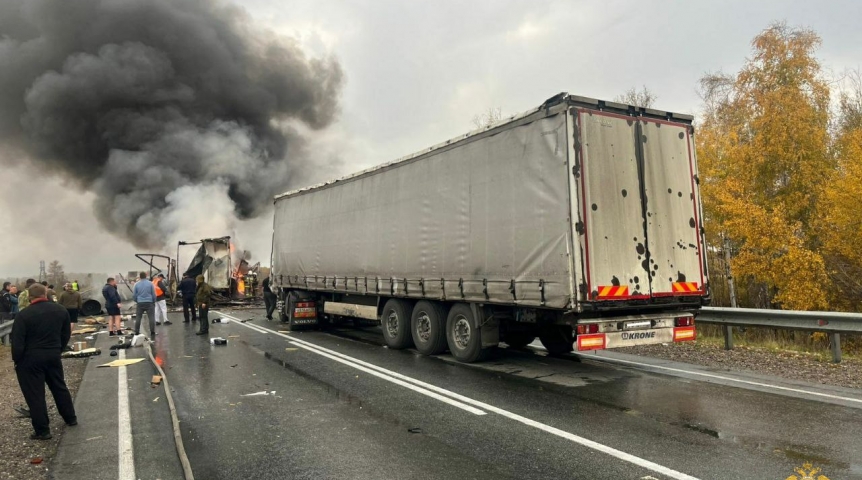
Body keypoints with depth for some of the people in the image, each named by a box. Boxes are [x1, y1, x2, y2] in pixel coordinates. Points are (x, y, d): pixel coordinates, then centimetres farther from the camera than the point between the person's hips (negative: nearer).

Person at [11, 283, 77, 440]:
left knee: (35, 393, 3)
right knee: (59, 387, 20)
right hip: (53, 356, 5)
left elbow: (17, 342, -14)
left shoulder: (24, 315, -15)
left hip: (30, 359, -5)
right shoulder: (61, 310, 2)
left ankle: (42, 430, 7)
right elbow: (66, 335, 8)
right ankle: (71, 418, 31)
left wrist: (16, 360, 0)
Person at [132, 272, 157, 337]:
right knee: (151, 318, -2)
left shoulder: (136, 284, 2)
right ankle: (152, 333, -7)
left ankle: (136, 333, 15)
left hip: (140, 303, 2)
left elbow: (134, 295, 6)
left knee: (138, 318, 11)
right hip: (149, 303, -2)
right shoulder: (150, 283, -2)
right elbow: (154, 294, 1)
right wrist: (154, 302, 15)